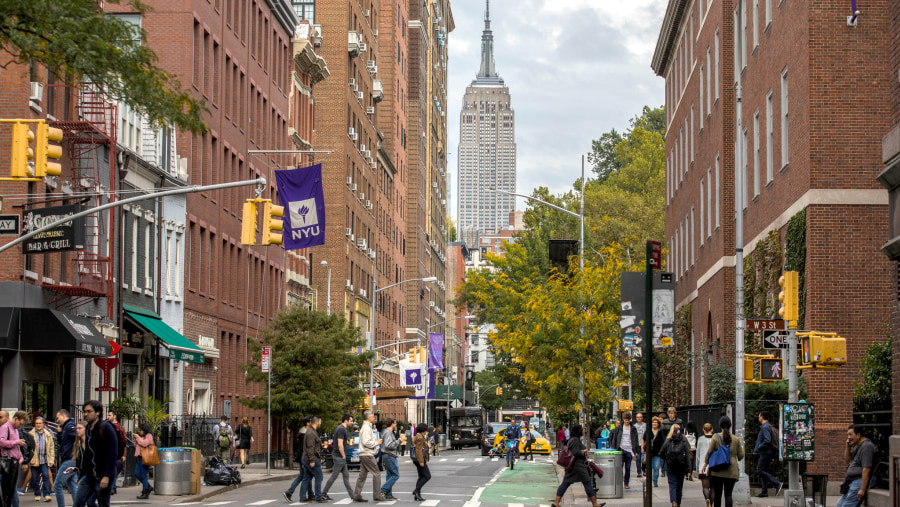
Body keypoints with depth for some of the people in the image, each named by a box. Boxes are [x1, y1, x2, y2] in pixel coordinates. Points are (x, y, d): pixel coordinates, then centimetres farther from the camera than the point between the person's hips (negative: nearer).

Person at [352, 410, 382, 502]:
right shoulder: (366, 428, -14)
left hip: (363, 455, 10)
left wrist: (376, 442, 12)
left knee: (362, 475, 9)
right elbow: (366, 442, -23)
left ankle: (356, 495, 8)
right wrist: (376, 443, -12)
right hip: (367, 455, -10)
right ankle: (377, 495, -4)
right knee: (376, 474, -5)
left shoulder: (366, 427, 19)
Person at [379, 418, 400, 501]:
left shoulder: (390, 432, 17)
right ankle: (382, 491, -14)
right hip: (389, 456, -11)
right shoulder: (388, 432, -15)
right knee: (395, 475, -9)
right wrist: (398, 441, -19)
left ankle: (388, 495, 11)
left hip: (387, 456, 11)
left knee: (390, 475, 11)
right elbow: (389, 445, -26)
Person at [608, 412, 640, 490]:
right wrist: (611, 446, 1)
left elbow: (635, 440, 9)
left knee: (628, 468, 4)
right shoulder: (619, 428, 4)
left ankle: (626, 484, 12)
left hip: (629, 450, 1)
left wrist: (635, 450, 3)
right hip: (621, 449, -1)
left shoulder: (633, 429, 7)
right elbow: (612, 435, 8)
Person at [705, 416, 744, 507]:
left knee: (717, 494, 9)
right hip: (731, 472, 1)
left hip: (717, 471, -1)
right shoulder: (736, 439, 1)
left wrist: (706, 463, 12)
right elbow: (741, 456, 6)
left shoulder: (715, 437, -3)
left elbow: (709, 453, -2)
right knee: (728, 494, -1)